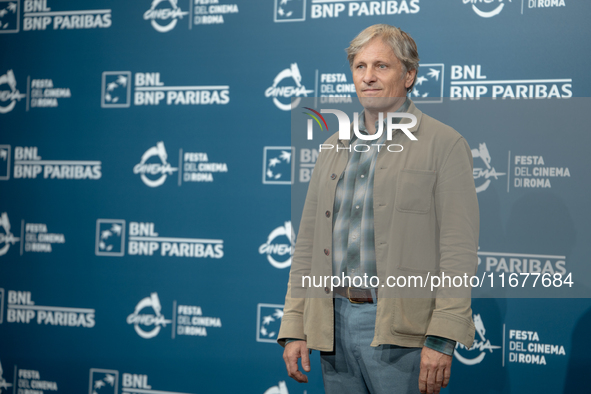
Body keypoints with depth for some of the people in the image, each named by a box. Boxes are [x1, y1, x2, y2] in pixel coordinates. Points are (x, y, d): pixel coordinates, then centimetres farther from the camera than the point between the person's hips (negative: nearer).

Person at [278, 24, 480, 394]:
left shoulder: (445, 144, -3)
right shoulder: (334, 148, 15)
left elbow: (459, 251, -9)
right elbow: (308, 244, 14)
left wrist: (442, 340, -16)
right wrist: (294, 328, 7)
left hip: (400, 331, -5)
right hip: (334, 322, 5)